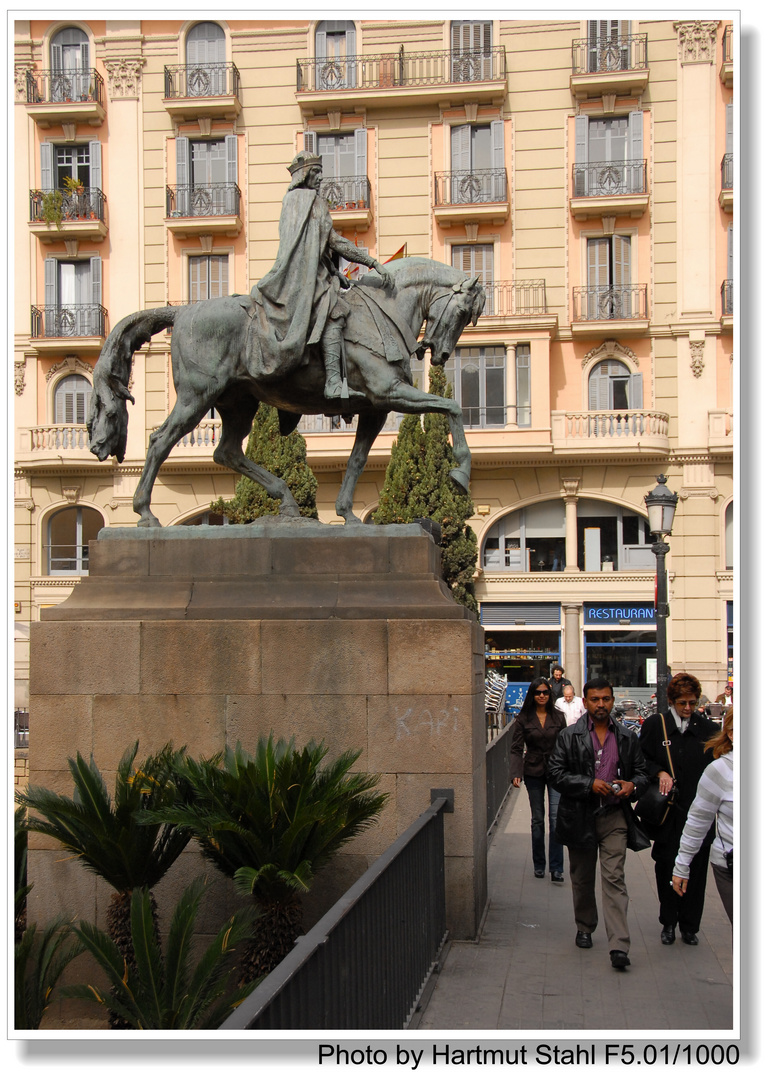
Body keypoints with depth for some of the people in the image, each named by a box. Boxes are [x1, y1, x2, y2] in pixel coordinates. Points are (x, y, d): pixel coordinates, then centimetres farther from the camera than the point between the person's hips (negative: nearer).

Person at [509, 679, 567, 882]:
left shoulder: (558, 718, 4)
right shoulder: (523, 719, 0)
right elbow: (516, 749, -3)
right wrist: (516, 773, -16)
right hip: (533, 772, 0)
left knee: (556, 816, -10)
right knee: (537, 819, 8)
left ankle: (556, 867, -7)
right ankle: (539, 864, 21)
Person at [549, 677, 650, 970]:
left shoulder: (627, 737, 7)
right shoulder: (569, 736, 0)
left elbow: (642, 772, 15)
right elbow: (556, 775, -5)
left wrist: (633, 785, -8)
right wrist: (590, 784, -17)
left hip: (614, 817, 0)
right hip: (580, 817, 0)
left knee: (614, 879, -8)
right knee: (582, 878, 14)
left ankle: (619, 946, -12)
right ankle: (585, 928, 35)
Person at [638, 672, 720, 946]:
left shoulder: (708, 729, 4)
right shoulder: (655, 725, 2)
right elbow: (641, 759, 6)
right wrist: (660, 773, -12)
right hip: (667, 810, 0)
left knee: (695, 868, 2)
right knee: (666, 866, 5)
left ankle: (689, 925, 16)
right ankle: (668, 923, 22)